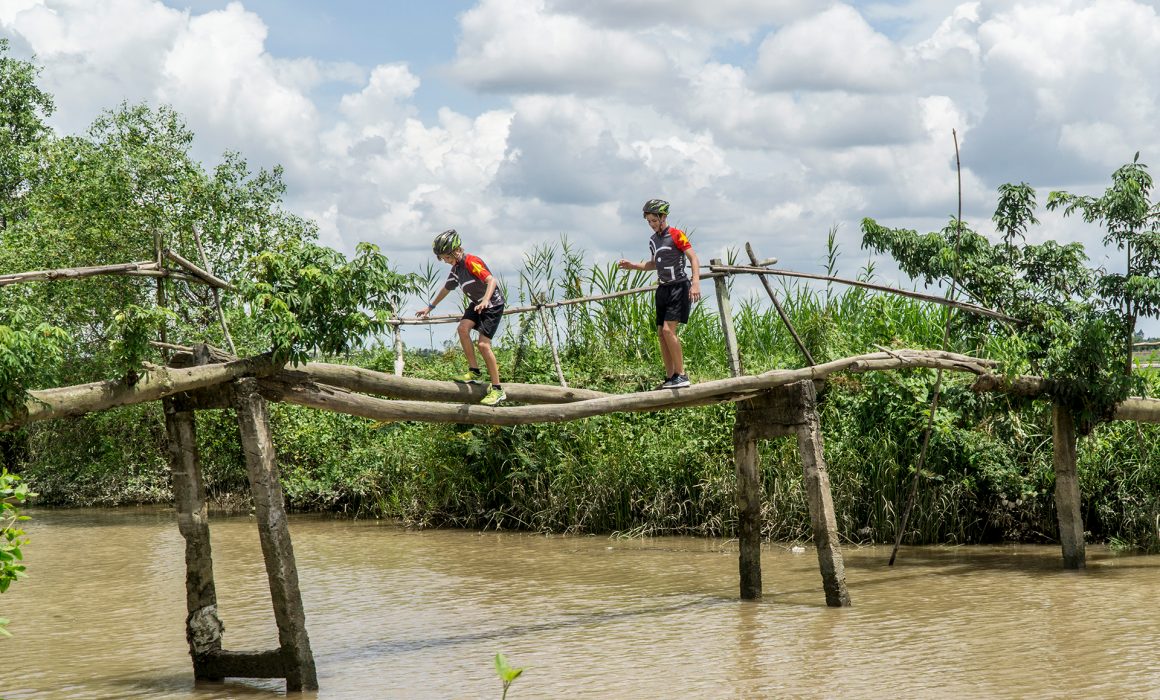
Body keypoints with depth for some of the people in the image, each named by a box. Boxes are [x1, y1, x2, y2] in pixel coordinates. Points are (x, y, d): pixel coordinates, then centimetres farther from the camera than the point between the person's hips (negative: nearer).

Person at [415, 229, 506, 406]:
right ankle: (474, 372, -9)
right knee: (463, 327, -19)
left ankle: (497, 389, -8)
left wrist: (485, 300, -50)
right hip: (476, 304, 8)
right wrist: (430, 307, 32)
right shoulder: (455, 269, 7)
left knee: (483, 345, -16)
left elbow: (491, 280, -34)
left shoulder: (471, 262, -21)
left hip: (493, 303, -8)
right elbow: (446, 289, 24)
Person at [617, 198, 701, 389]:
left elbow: (693, 258, -13)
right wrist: (633, 265, 15)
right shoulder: (653, 240, 14)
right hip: (663, 289, 8)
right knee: (661, 334, 5)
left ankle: (681, 375, -15)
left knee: (668, 330, -19)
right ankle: (670, 378, 12)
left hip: (679, 287, -8)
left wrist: (696, 282, -25)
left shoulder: (676, 235, -10)